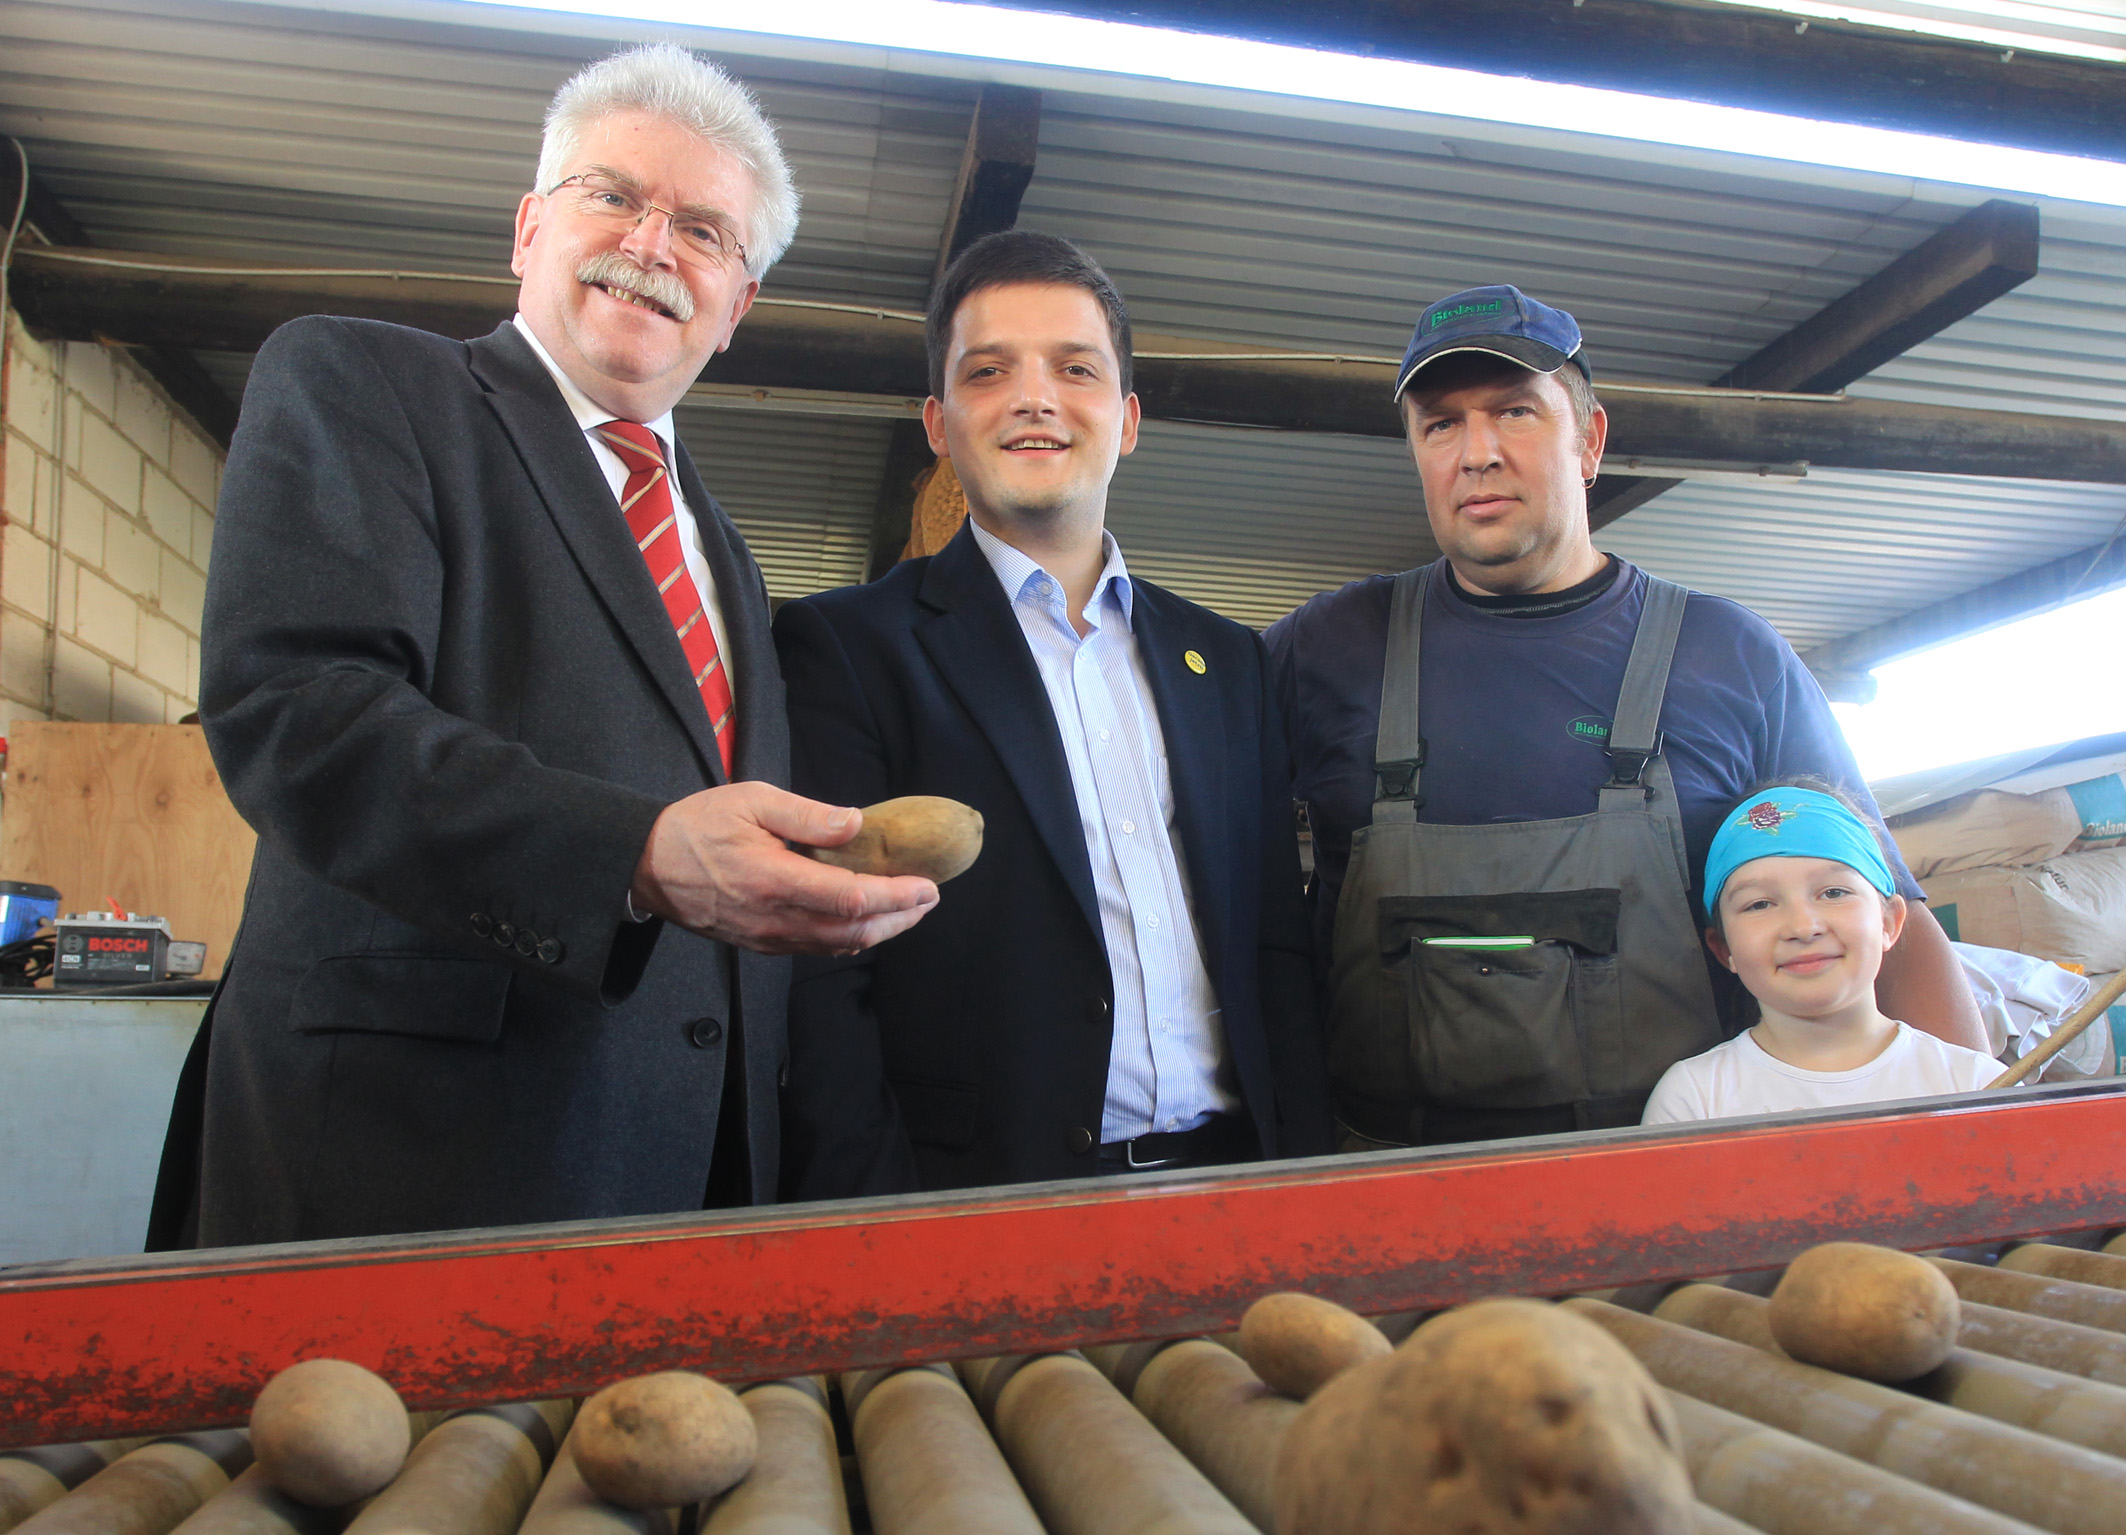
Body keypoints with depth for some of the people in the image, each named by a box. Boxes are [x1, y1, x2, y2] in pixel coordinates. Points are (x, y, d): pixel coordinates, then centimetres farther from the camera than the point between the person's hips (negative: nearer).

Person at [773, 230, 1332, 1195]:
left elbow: (1278, 953, 11)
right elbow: (821, 989, -8)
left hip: (1230, 1187, 4)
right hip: (991, 1211, -4)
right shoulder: (843, 644, -2)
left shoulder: (1226, 662, 12)